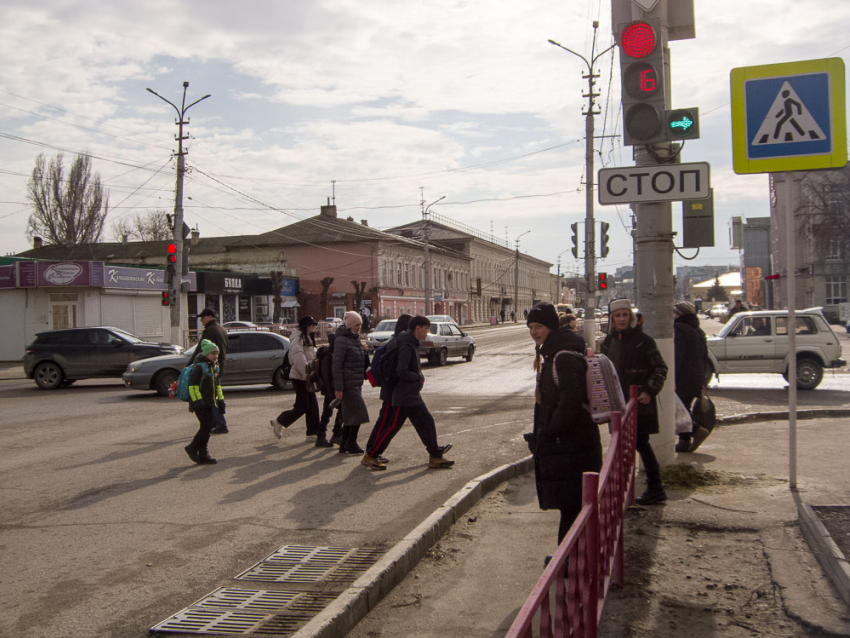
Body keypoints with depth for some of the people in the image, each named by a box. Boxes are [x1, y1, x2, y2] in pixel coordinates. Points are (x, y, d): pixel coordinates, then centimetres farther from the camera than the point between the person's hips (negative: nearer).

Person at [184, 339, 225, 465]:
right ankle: (193, 448, 3)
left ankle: (203, 456, 13)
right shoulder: (199, 367, -12)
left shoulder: (215, 367, 14)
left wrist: (220, 400, 20)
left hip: (209, 403, 8)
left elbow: (217, 385, 23)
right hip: (200, 404, -8)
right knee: (206, 426, -13)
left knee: (206, 428, 8)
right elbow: (192, 385, -16)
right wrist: (197, 400, -20)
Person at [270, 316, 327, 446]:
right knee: (302, 407, -5)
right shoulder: (298, 338, -15)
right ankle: (278, 422, 11)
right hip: (299, 377, -10)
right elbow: (299, 360, -24)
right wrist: (306, 373, -27)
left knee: (312, 405, 8)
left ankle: (312, 432, 13)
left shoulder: (307, 338, 17)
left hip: (306, 376, 10)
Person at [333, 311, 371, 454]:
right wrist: (338, 388, -21)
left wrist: (364, 351, 6)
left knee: (350, 415, 11)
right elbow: (337, 365, -19)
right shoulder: (342, 341, -14)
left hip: (356, 383, 9)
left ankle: (344, 445, 18)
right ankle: (351, 443, 3)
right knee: (359, 412, -8)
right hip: (348, 384, -9)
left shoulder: (355, 339, 15)